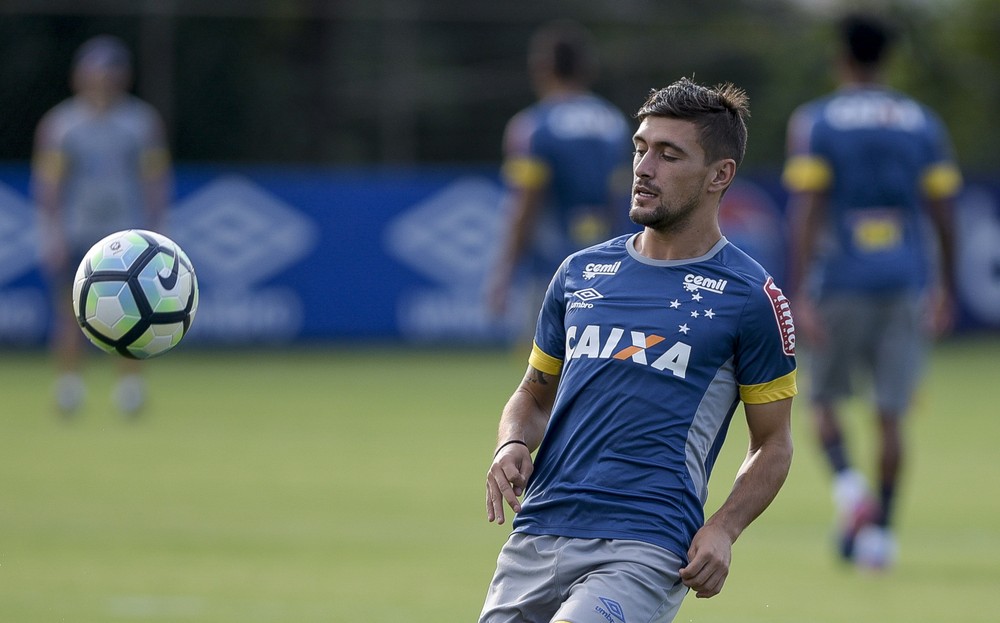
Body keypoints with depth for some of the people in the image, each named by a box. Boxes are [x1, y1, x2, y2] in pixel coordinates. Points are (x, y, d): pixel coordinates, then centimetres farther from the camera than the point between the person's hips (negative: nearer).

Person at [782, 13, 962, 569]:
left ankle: (848, 484, -15)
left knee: (825, 399, 12)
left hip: (841, 280, -2)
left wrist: (800, 292, -12)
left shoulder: (813, 123, -2)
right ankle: (882, 528, 2)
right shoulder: (923, 123, 6)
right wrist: (947, 288, 17)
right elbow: (943, 212, 7)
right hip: (906, 279, 2)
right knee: (892, 412, 6)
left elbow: (808, 210, -10)